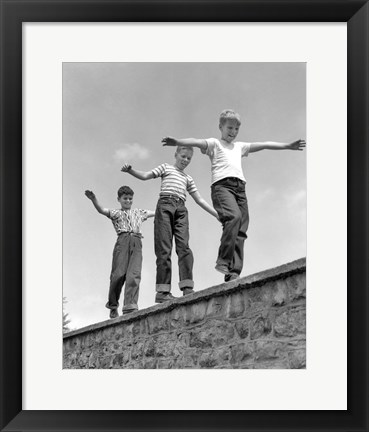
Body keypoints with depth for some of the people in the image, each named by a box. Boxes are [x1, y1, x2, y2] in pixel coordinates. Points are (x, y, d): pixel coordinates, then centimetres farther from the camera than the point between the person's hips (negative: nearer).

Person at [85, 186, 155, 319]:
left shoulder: (139, 213, 32)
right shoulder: (115, 213, 19)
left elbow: (156, 213, 39)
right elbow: (101, 210, 1)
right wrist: (93, 199, -19)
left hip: (136, 243, 2)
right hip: (123, 240, -2)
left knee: (134, 274, -16)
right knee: (118, 274, -11)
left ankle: (130, 306, -25)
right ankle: (113, 305, 7)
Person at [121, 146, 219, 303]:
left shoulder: (188, 178, 30)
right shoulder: (166, 167, 21)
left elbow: (199, 200, 27)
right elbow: (145, 175, 8)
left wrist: (217, 214, 20)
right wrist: (130, 170, -11)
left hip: (181, 209, 3)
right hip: (165, 204, -3)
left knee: (184, 246, -15)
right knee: (164, 249, -11)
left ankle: (187, 287, -21)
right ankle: (162, 290, -14)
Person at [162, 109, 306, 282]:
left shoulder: (240, 146, 34)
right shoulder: (214, 144, 16)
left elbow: (264, 145, 33)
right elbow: (197, 142, -3)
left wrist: (287, 146, 30)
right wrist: (177, 142, -22)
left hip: (240, 188, 6)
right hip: (222, 184, -6)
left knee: (241, 230, -8)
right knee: (234, 216, -31)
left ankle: (233, 273, -12)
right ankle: (223, 261, -26)